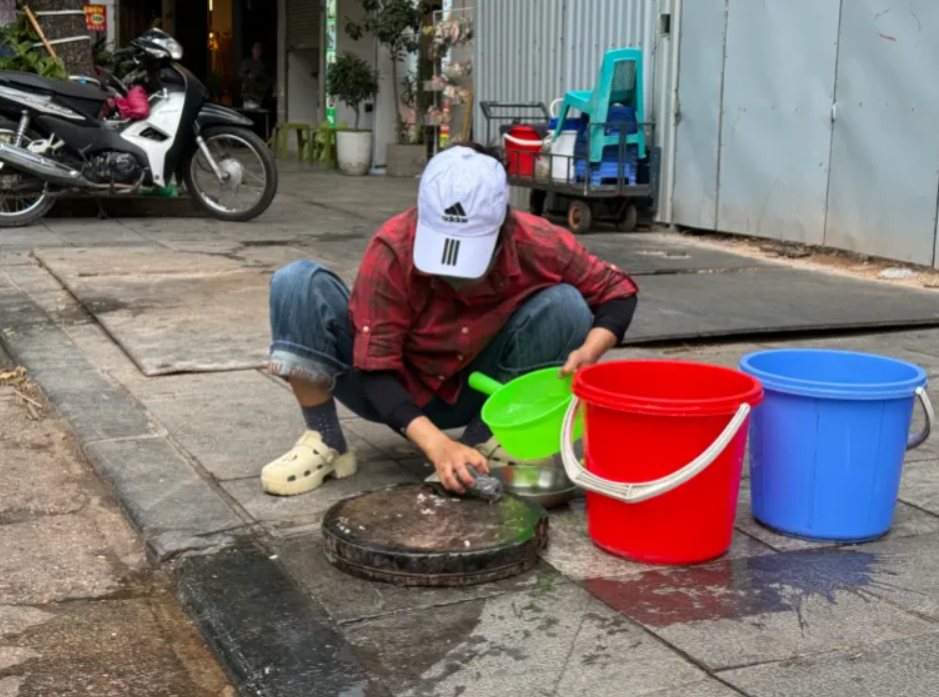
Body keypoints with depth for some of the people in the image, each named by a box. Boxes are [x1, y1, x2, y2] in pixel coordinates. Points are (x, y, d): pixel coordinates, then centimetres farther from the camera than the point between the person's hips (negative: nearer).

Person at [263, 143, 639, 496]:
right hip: (393, 392, -1)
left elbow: (617, 291, -11)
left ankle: (483, 442, -8)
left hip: (473, 394, 2)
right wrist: (438, 446, -42)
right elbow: (376, 370, -28)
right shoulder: (393, 249, -30)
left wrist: (588, 354, -32)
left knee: (565, 303, -24)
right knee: (300, 282, -26)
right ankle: (324, 443, -11)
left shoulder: (536, 243, -25)